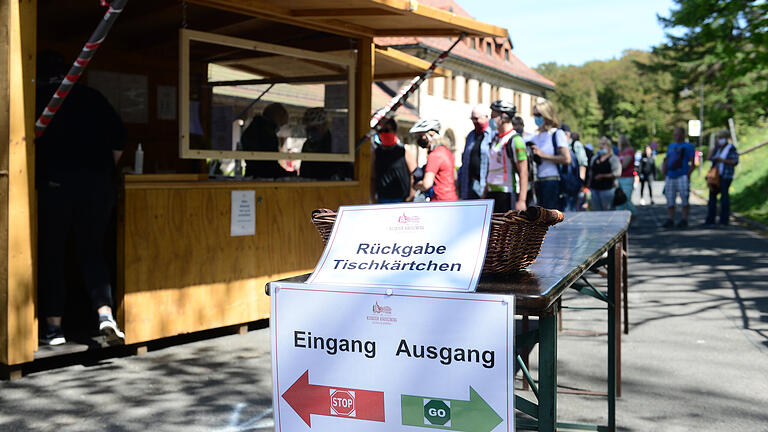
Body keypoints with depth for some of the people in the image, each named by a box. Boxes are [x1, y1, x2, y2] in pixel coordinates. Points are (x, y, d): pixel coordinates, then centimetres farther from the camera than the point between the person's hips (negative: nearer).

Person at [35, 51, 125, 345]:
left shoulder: (38, 98, 1)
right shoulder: (92, 97, 10)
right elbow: (118, 137, 8)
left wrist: (34, 174, 11)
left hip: (53, 184, -3)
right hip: (98, 185, 3)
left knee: (50, 255, 7)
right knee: (92, 252, 11)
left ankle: (53, 326, 8)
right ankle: (105, 314, -5)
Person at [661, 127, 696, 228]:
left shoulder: (688, 146, 2)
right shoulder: (671, 146, 20)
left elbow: (692, 163, -4)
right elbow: (666, 161, 23)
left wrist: (688, 175, -14)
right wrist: (664, 174, 13)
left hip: (682, 177, -6)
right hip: (670, 177, 6)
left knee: (684, 199, -4)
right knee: (670, 200, 4)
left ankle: (684, 220, 1)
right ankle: (670, 220, 8)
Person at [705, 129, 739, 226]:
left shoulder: (732, 148, -6)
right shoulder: (718, 148, 13)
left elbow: (735, 162, -11)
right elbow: (708, 158, 4)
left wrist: (722, 160, -18)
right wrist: (714, 147, -1)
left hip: (726, 175, -7)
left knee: (724, 196, -8)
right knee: (712, 195, 2)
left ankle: (724, 220, -2)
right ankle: (710, 220, 5)